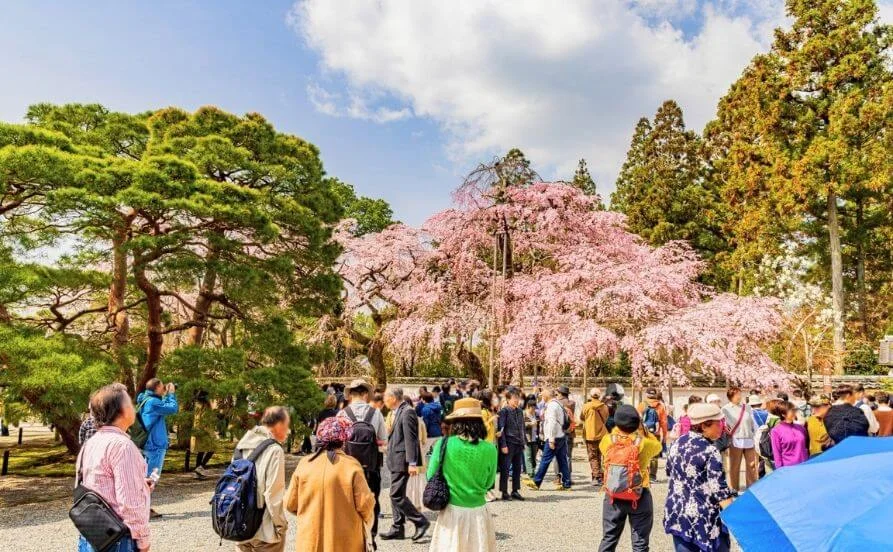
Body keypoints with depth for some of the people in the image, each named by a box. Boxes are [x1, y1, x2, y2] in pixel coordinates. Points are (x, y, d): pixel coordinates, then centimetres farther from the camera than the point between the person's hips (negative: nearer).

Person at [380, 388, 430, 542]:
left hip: (402, 461, -10)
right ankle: (398, 529, 22)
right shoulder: (399, 412, 13)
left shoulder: (407, 412, -17)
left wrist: (412, 463, -23)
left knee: (397, 495, -8)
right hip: (396, 460, 10)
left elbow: (411, 439, -21)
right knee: (396, 495, 13)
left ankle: (421, 522, 2)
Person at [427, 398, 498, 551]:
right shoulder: (489, 449, -10)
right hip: (477, 512, 0)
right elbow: (488, 483, 4)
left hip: (451, 511, 0)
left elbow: (431, 476, 1)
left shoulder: (443, 444, -12)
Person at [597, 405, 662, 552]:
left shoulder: (608, 440, -12)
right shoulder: (645, 443, -15)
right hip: (640, 497, -2)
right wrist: (642, 428, 8)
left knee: (608, 539, 16)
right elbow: (658, 445, 7)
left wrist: (618, 427, 9)